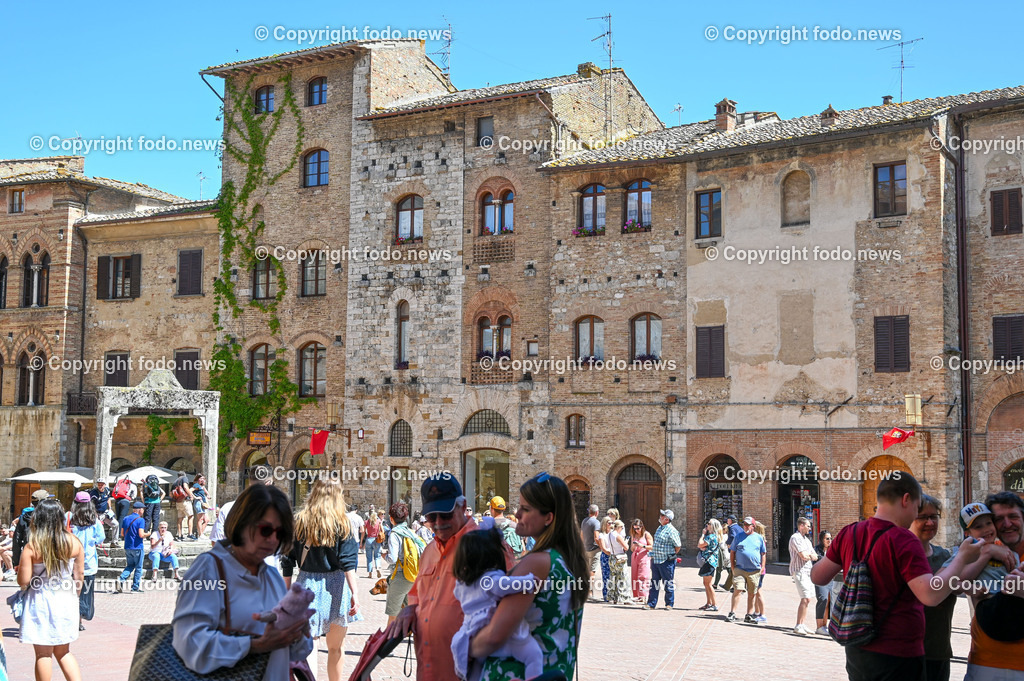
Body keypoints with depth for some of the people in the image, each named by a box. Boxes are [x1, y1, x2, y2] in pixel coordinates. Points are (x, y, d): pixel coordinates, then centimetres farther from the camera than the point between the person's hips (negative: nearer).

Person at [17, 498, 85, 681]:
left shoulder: (31, 547, -15)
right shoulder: (74, 542, -5)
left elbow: (23, 581, -13)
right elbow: (79, 574, 3)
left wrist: (21, 569, 8)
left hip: (41, 602, -3)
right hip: (66, 600, 4)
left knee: (43, 654, 8)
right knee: (63, 652, 17)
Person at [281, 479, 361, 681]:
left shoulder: (298, 522, 3)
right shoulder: (343, 524, -4)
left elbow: (287, 560, 4)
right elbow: (348, 563, -11)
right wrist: (354, 593, -13)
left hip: (306, 586, 1)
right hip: (335, 588, -1)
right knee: (335, 647, 13)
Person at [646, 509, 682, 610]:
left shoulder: (671, 531, -16)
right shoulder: (660, 528, 11)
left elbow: (678, 546, -13)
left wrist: (672, 555, -2)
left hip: (666, 561, -8)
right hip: (655, 559, 8)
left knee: (668, 583, 4)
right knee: (654, 582, 10)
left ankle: (669, 604, 17)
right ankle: (651, 604, 15)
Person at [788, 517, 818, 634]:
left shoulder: (806, 540, 22)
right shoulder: (796, 538, -9)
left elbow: (815, 557, 15)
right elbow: (803, 556, -18)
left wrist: (809, 555, -6)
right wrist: (809, 555, 4)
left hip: (808, 572, 9)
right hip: (799, 571, -9)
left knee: (807, 599, 8)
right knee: (805, 599, -15)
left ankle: (802, 625, 15)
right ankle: (798, 626, -12)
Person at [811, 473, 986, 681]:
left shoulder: (849, 533, 1)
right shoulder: (903, 540, -18)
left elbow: (817, 576, 8)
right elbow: (931, 595, -26)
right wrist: (962, 558, -15)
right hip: (897, 657, -7)